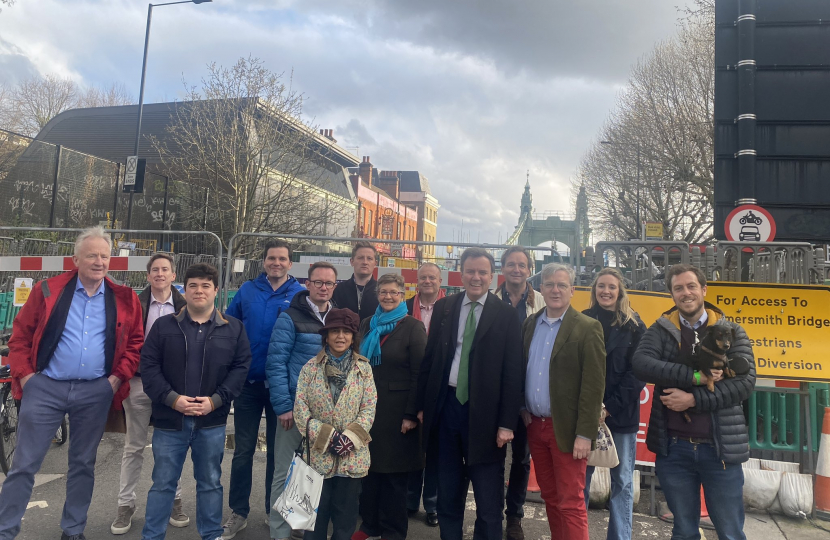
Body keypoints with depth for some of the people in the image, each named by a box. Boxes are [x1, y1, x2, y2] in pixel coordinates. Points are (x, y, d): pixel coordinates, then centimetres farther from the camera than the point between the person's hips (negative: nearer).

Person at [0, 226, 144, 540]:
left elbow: (135, 342, 7)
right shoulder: (48, 291, -1)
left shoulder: (124, 300, 1)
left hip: (96, 392, 2)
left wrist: (118, 377, -2)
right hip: (45, 388, -1)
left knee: (83, 464, 14)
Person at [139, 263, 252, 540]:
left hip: (212, 421, 0)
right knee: (163, 483, 11)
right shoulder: (164, 325, 3)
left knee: (210, 482, 13)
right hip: (170, 419, 0)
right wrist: (171, 398, -13)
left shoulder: (234, 328, 2)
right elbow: (148, 365, -1)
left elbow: (241, 367, -1)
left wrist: (216, 400, -11)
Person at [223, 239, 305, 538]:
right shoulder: (247, 290, 2)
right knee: (243, 450, 8)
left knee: (277, 450, 13)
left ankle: (275, 511, 29)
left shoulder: (300, 295, -3)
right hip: (248, 382, 1)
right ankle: (238, 512, 23)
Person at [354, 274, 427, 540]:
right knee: (369, 468, 11)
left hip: (397, 410, -4)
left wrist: (411, 414, -14)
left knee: (394, 473, 7)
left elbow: (419, 374, -10)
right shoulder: (367, 324, 8)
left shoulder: (413, 327, -7)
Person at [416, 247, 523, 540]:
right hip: (446, 405, 3)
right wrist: (422, 405, 5)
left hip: (484, 411, -3)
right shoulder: (443, 308, 5)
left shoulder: (505, 315, -4)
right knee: (448, 491, 17)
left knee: (488, 497, 7)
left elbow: (512, 373, -6)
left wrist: (507, 423, -9)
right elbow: (429, 359, 7)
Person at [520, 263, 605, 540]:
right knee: (550, 497, 17)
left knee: (570, 503, 2)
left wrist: (585, 434, -16)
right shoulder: (530, 324, 7)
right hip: (535, 425, 5)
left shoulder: (588, 328, -10)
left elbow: (594, 385, -13)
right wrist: (522, 408, 5)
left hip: (566, 428, -5)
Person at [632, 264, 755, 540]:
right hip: (674, 447, 1)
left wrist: (693, 399, -17)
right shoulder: (660, 330, 1)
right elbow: (641, 364, -16)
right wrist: (694, 376, -22)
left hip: (720, 447, 0)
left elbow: (745, 381, -10)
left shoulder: (732, 332, 2)